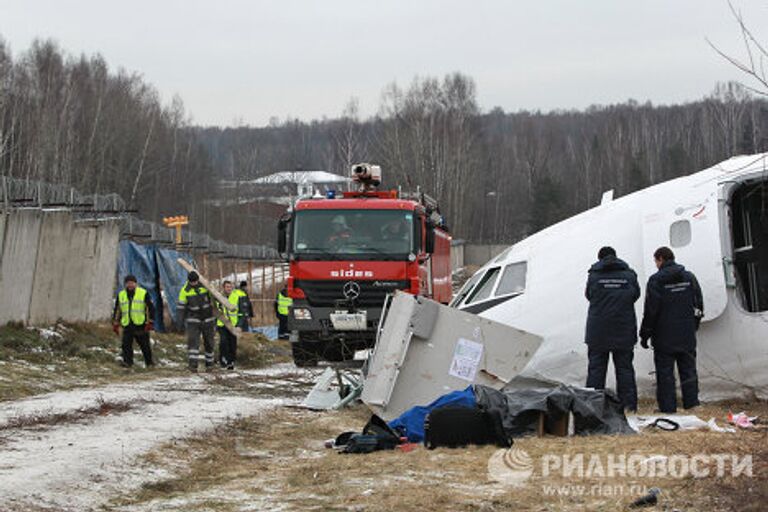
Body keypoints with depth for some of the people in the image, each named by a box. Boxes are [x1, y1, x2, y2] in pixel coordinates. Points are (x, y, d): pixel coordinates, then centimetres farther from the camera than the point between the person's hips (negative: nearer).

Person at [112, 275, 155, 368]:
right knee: (126, 344, -9)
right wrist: (115, 324, 14)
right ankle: (127, 361, -4)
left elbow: (150, 308, 1)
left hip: (140, 325, -2)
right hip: (127, 325, 2)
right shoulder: (121, 295, 11)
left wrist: (150, 322, -6)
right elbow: (117, 310, 18)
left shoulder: (143, 293, 1)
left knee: (145, 344, 5)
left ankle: (149, 362, 19)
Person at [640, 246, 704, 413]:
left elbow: (651, 311, -11)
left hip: (664, 337, -4)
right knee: (688, 371, 11)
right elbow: (699, 305, 10)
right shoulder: (689, 277, 6)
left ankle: (668, 407, -2)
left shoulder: (656, 280, -10)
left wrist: (644, 335, -3)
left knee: (665, 373, 0)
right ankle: (692, 404, 12)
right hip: (687, 337, 4)